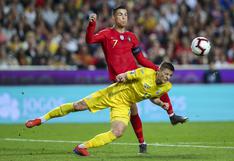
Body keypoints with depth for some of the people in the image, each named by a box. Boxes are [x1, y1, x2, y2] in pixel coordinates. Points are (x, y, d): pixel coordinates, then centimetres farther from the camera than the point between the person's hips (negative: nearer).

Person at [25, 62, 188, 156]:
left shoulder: (166, 87, -6)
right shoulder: (146, 73, -23)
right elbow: (125, 76, -13)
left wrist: (161, 104, -3)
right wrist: (122, 77, -35)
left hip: (123, 105, 4)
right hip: (112, 94, -4)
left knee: (118, 132, -20)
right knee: (78, 106, -5)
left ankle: (83, 147, -11)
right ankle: (41, 119, 11)